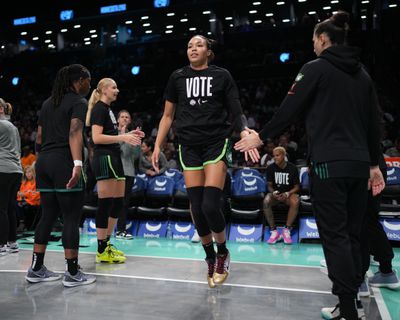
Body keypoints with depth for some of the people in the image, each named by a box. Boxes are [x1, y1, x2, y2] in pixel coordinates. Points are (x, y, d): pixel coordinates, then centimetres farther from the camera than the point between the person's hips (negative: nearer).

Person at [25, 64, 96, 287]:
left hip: (44, 162, 8)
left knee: (48, 216, 14)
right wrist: (78, 163, -29)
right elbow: (74, 133, -20)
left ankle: (36, 269, 20)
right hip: (64, 163, -8)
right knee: (72, 218, -2)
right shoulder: (79, 102, -3)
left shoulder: (48, 102, 19)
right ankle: (72, 273, 4)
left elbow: (39, 137, 18)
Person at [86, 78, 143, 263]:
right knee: (105, 204, -7)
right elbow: (97, 137, -18)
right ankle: (102, 251, 0)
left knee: (118, 203, 12)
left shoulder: (108, 109, 21)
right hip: (104, 159, -10)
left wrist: (128, 135, 12)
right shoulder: (99, 108, -7)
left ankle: (106, 244, 21)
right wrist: (122, 137, -21)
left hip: (114, 159, 10)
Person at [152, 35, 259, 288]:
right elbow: (168, 116, 14)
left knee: (210, 205, -13)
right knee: (197, 208, 1)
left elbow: (236, 111, 0)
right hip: (189, 146, 3)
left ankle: (223, 253, 15)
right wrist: (158, 146, 7)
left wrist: (245, 131, -21)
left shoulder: (222, 75, 4)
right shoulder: (178, 77, 10)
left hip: (216, 143, -2)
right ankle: (210, 258, 23)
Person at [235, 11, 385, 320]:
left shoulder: (316, 67, -2)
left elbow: (289, 109, -6)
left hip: (330, 164, -7)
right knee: (351, 235, 11)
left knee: (335, 236, -3)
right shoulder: (361, 72, 16)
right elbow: (374, 121, 16)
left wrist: (261, 137, 5)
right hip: (358, 164, 7)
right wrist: (374, 164, 20)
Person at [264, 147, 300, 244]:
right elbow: (269, 185, 3)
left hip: (289, 193, -1)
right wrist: (274, 193, -20)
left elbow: (297, 187, -2)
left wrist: (287, 194, -20)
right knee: (266, 201, -32)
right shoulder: (271, 168, -2)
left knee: (295, 202, -36)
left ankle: (287, 230, -22)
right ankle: (274, 231, -23)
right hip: (275, 193, 1)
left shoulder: (292, 168, -6)